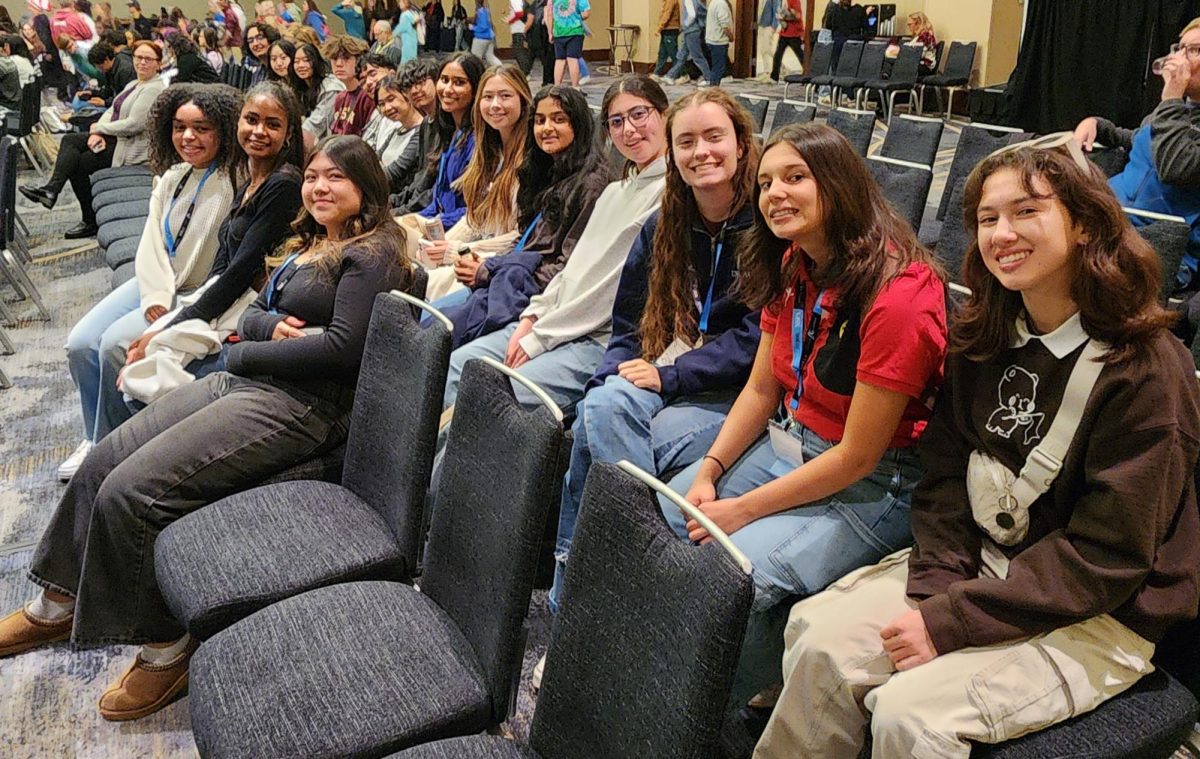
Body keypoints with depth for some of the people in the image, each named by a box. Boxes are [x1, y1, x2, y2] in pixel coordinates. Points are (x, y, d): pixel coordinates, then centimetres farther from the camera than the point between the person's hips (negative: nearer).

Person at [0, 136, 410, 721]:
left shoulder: (373, 253, -8)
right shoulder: (311, 243, 20)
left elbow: (344, 345, -20)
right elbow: (251, 314, 18)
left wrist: (248, 351, -10)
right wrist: (274, 327, -7)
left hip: (296, 406, -9)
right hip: (244, 381, 9)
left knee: (128, 491, -18)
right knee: (103, 461, 5)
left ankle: (165, 645, -1)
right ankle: (61, 600, 25)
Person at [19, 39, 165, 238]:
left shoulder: (154, 89, -16)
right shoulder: (133, 85, 17)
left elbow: (134, 124, -23)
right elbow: (112, 111, 13)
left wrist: (100, 128, -10)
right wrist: (97, 133, -6)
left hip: (130, 147, -9)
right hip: (114, 138, 9)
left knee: (78, 164, -10)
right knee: (69, 140, -7)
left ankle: (91, 222, -4)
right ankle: (51, 190, -19)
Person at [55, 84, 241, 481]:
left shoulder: (235, 185, -18)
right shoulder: (172, 177, 8)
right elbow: (152, 242, 3)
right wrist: (156, 296, -14)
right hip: (156, 285, 8)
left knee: (115, 343, -23)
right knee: (80, 343, -5)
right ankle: (95, 439, 15)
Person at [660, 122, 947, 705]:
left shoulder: (898, 294, -25)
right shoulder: (792, 268, 2)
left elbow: (857, 457, -22)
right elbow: (762, 388, 9)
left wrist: (743, 510, -16)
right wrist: (708, 472, -4)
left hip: (872, 484, -8)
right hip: (785, 444, 8)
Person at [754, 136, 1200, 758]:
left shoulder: (1146, 369, -16)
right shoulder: (982, 340, 3)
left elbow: (1103, 556, -18)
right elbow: (945, 472, 3)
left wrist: (951, 621, -21)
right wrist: (936, 588, -14)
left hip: (1099, 614, -5)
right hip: (977, 563, 5)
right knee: (820, 640, -16)